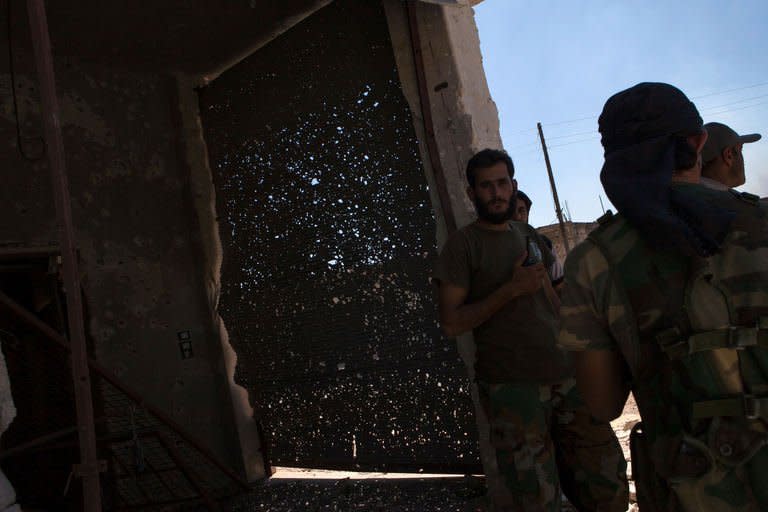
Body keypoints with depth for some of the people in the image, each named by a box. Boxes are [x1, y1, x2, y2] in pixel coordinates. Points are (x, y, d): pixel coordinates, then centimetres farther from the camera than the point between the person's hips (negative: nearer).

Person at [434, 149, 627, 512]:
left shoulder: (529, 236, 17)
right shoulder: (463, 244, -3)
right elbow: (451, 323, -8)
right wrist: (510, 289, -14)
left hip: (565, 378, 6)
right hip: (513, 388, -6)